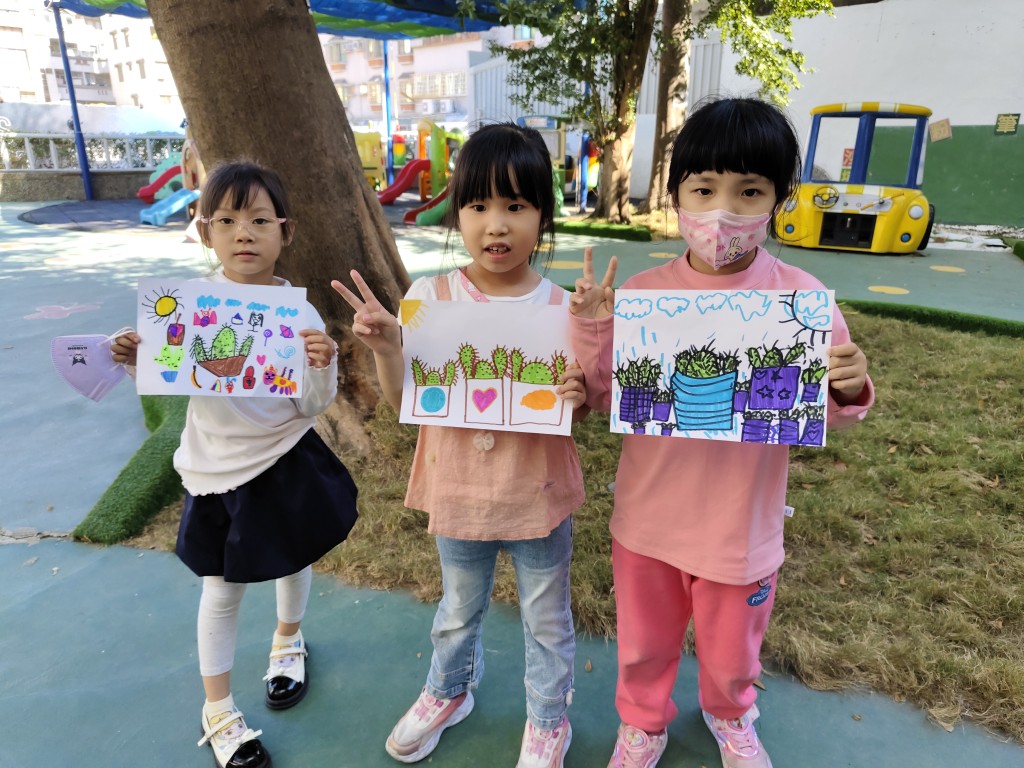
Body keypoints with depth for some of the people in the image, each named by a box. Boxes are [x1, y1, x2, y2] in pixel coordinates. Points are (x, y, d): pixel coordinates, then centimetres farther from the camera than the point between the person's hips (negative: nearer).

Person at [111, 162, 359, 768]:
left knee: (295, 559, 22)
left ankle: (288, 641, 55)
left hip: (287, 460, 1)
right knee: (223, 587, 12)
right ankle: (218, 711, 35)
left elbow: (313, 405, -10)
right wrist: (137, 359, -18)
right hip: (218, 467, 0)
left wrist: (320, 368, -30)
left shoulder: (300, 311, -14)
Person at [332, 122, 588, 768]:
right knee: (459, 610, 27)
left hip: (538, 494, -1)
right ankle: (449, 692, 57)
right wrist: (384, 345, -23)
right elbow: (406, 401, -7)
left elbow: (578, 410, -3)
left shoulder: (561, 308, -13)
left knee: (547, 619, 20)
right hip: (459, 493, 2)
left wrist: (577, 398, -26)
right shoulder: (430, 297, -11)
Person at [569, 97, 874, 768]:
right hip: (647, 520, 1)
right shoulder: (642, 293, -11)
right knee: (644, 644, 24)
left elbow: (825, 416, -4)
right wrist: (590, 327, -20)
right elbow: (604, 399, -5)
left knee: (732, 654, 26)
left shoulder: (800, 297, -14)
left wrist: (849, 391, -26)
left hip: (743, 530, 0)